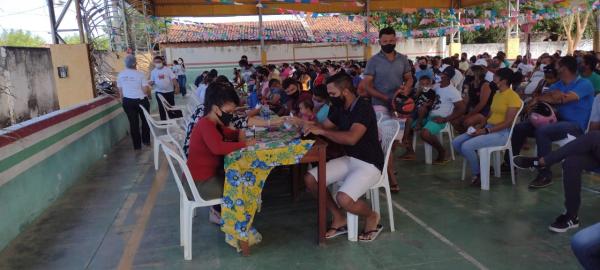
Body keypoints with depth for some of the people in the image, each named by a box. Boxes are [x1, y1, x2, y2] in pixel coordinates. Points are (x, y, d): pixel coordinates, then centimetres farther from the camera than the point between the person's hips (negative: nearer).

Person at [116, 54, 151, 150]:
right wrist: (149, 93, 6)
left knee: (133, 122, 9)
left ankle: (137, 145, 14)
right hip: (141, 100, -3)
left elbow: (120, 91, 6)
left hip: (128, 101, 3)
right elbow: (146, 90, -16)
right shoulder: (140, 74, -13)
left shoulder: (120, 75, 0)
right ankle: (146, 140, 28)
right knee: (145, 120, 18)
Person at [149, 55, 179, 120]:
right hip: (159, 92, 1)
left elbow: (173, 79, -6)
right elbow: (152, 81, 7)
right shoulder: (153, 71, 2)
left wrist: (176, 87, -16)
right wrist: (151, 83, -17)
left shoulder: (167, 69, -3)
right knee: (161, 108, 3)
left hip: (169, 91, -1)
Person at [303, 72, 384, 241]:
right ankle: (339, 219, 9)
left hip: (369, 164, -8)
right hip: (349, 159, 8)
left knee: (344, 199, -30)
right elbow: (324, 126, 14)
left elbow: (351, 138, -33)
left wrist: (321, 131, -25)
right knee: (310, 179, -5)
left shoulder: (363, 108, -20)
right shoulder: (339, 109, 5)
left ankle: (372, 216, 4)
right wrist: (311, 127, -8)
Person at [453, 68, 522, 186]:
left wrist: (486, 131, -20)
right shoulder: (496, 94, 15)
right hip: (487, 129, 9)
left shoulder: (513, 96, -12)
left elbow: (508, 123, -17)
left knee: (466, 146, -27)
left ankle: (478, 174, -4)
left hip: (502, 133, -9)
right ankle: (478, 164, 6)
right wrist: (480, 127, -2)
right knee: (456, 143, -7)